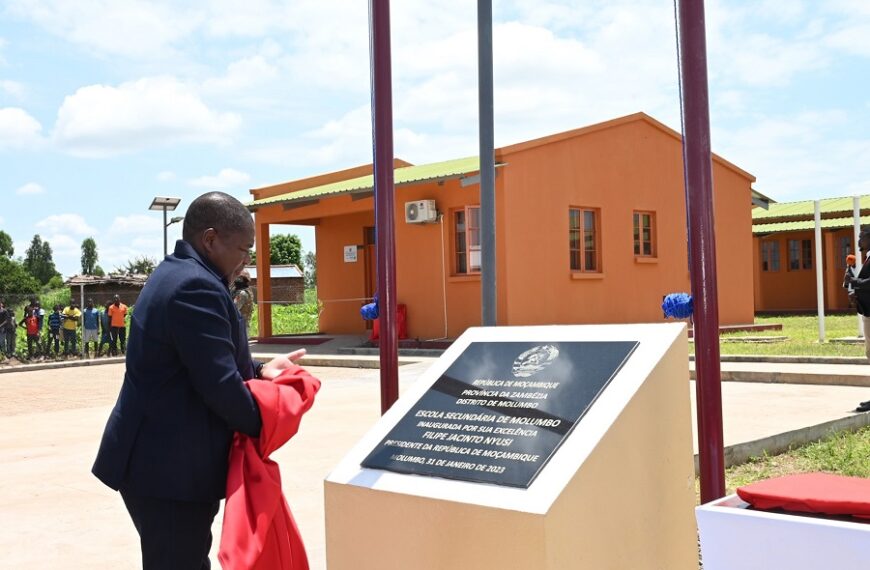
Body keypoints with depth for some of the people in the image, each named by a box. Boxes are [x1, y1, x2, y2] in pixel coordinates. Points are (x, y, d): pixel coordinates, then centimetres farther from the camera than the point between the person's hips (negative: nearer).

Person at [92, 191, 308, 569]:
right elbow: (218, 385, -24)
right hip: (170, 467, -11)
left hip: (158, 458, 11)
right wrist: (262, 427, -7)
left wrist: (259, 370, 6)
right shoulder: (197, 287, -21)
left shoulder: (174, 275, 14)